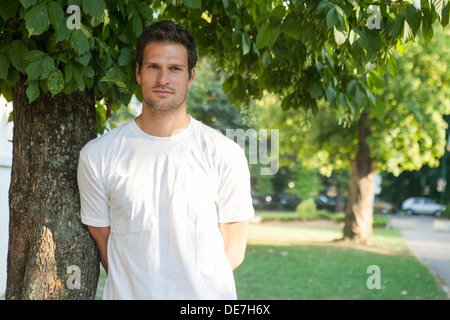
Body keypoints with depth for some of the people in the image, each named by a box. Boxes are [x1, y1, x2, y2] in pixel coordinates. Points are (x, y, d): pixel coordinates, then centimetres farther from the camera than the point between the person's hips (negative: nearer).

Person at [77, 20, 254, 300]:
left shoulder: (225, 154, -7)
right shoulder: (97, 155, -3)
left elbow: (232, 252, -3)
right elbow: (103, 244, 2)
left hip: (207, 295, 0)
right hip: (127, 294, 1)